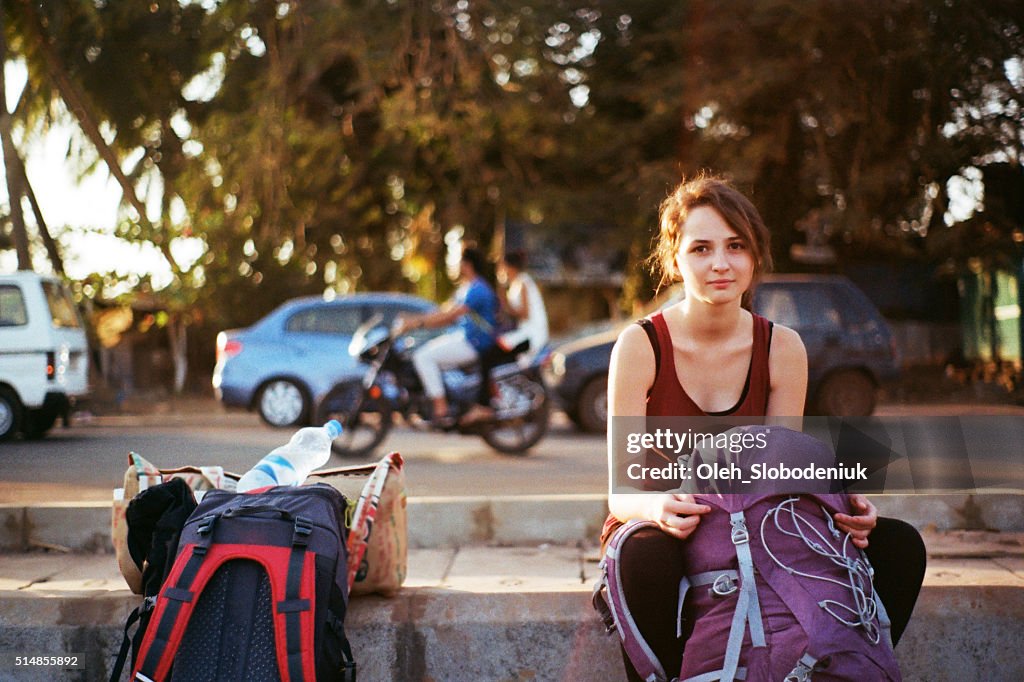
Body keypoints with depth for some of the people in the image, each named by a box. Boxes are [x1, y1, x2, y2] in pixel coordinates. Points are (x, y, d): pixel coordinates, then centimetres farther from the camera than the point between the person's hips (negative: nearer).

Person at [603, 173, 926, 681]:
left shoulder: (782, 349, -3)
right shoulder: (641, 346, -13)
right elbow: (621, 491, -15)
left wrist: (840, 508, -25)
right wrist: (658, 508, -39)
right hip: (659, 533, -3)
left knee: (899, 544, -15)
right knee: (647, 557, -40)